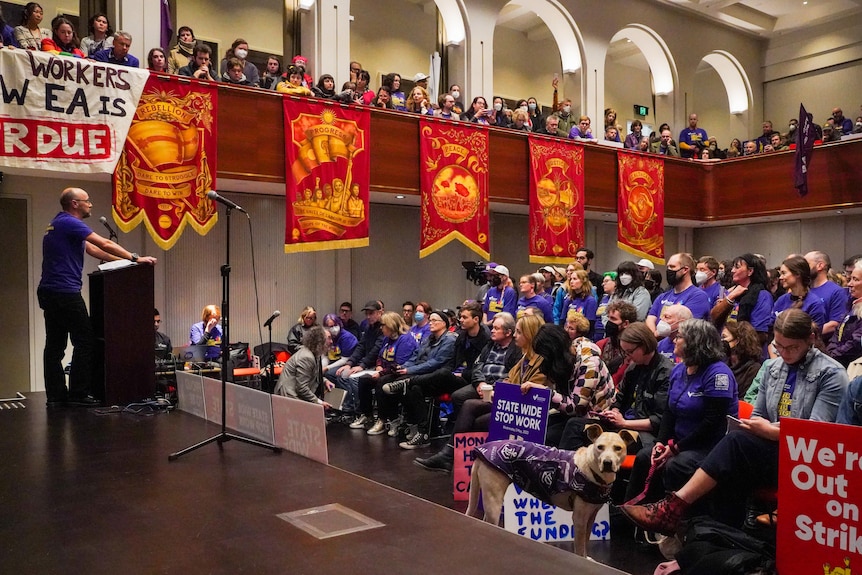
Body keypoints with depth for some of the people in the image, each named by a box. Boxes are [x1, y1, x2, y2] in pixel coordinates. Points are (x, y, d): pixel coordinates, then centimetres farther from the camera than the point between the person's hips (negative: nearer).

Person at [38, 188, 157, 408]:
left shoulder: (58, 224, 21)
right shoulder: (69, 223, -10)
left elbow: (92, 249, 21)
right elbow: (105, 244, -14)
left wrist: (122, 260, 18)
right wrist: (135, 259, -7)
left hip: (49, 292, 10)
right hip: (65, 293, -10)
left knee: (55, 345, 8)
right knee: (85, 341, -4)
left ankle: (55, 396, 10)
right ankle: (78, 394, -2)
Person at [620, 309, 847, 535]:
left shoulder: (831, 374, -5)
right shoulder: (774, 368, 14)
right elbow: (757, 416, 17)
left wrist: (769, 431, -16)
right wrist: (755, 427, -5)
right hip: (770, 452, 6)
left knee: (738, 440, -31)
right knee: (730, 477, -29)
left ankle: (673, 507, -32)